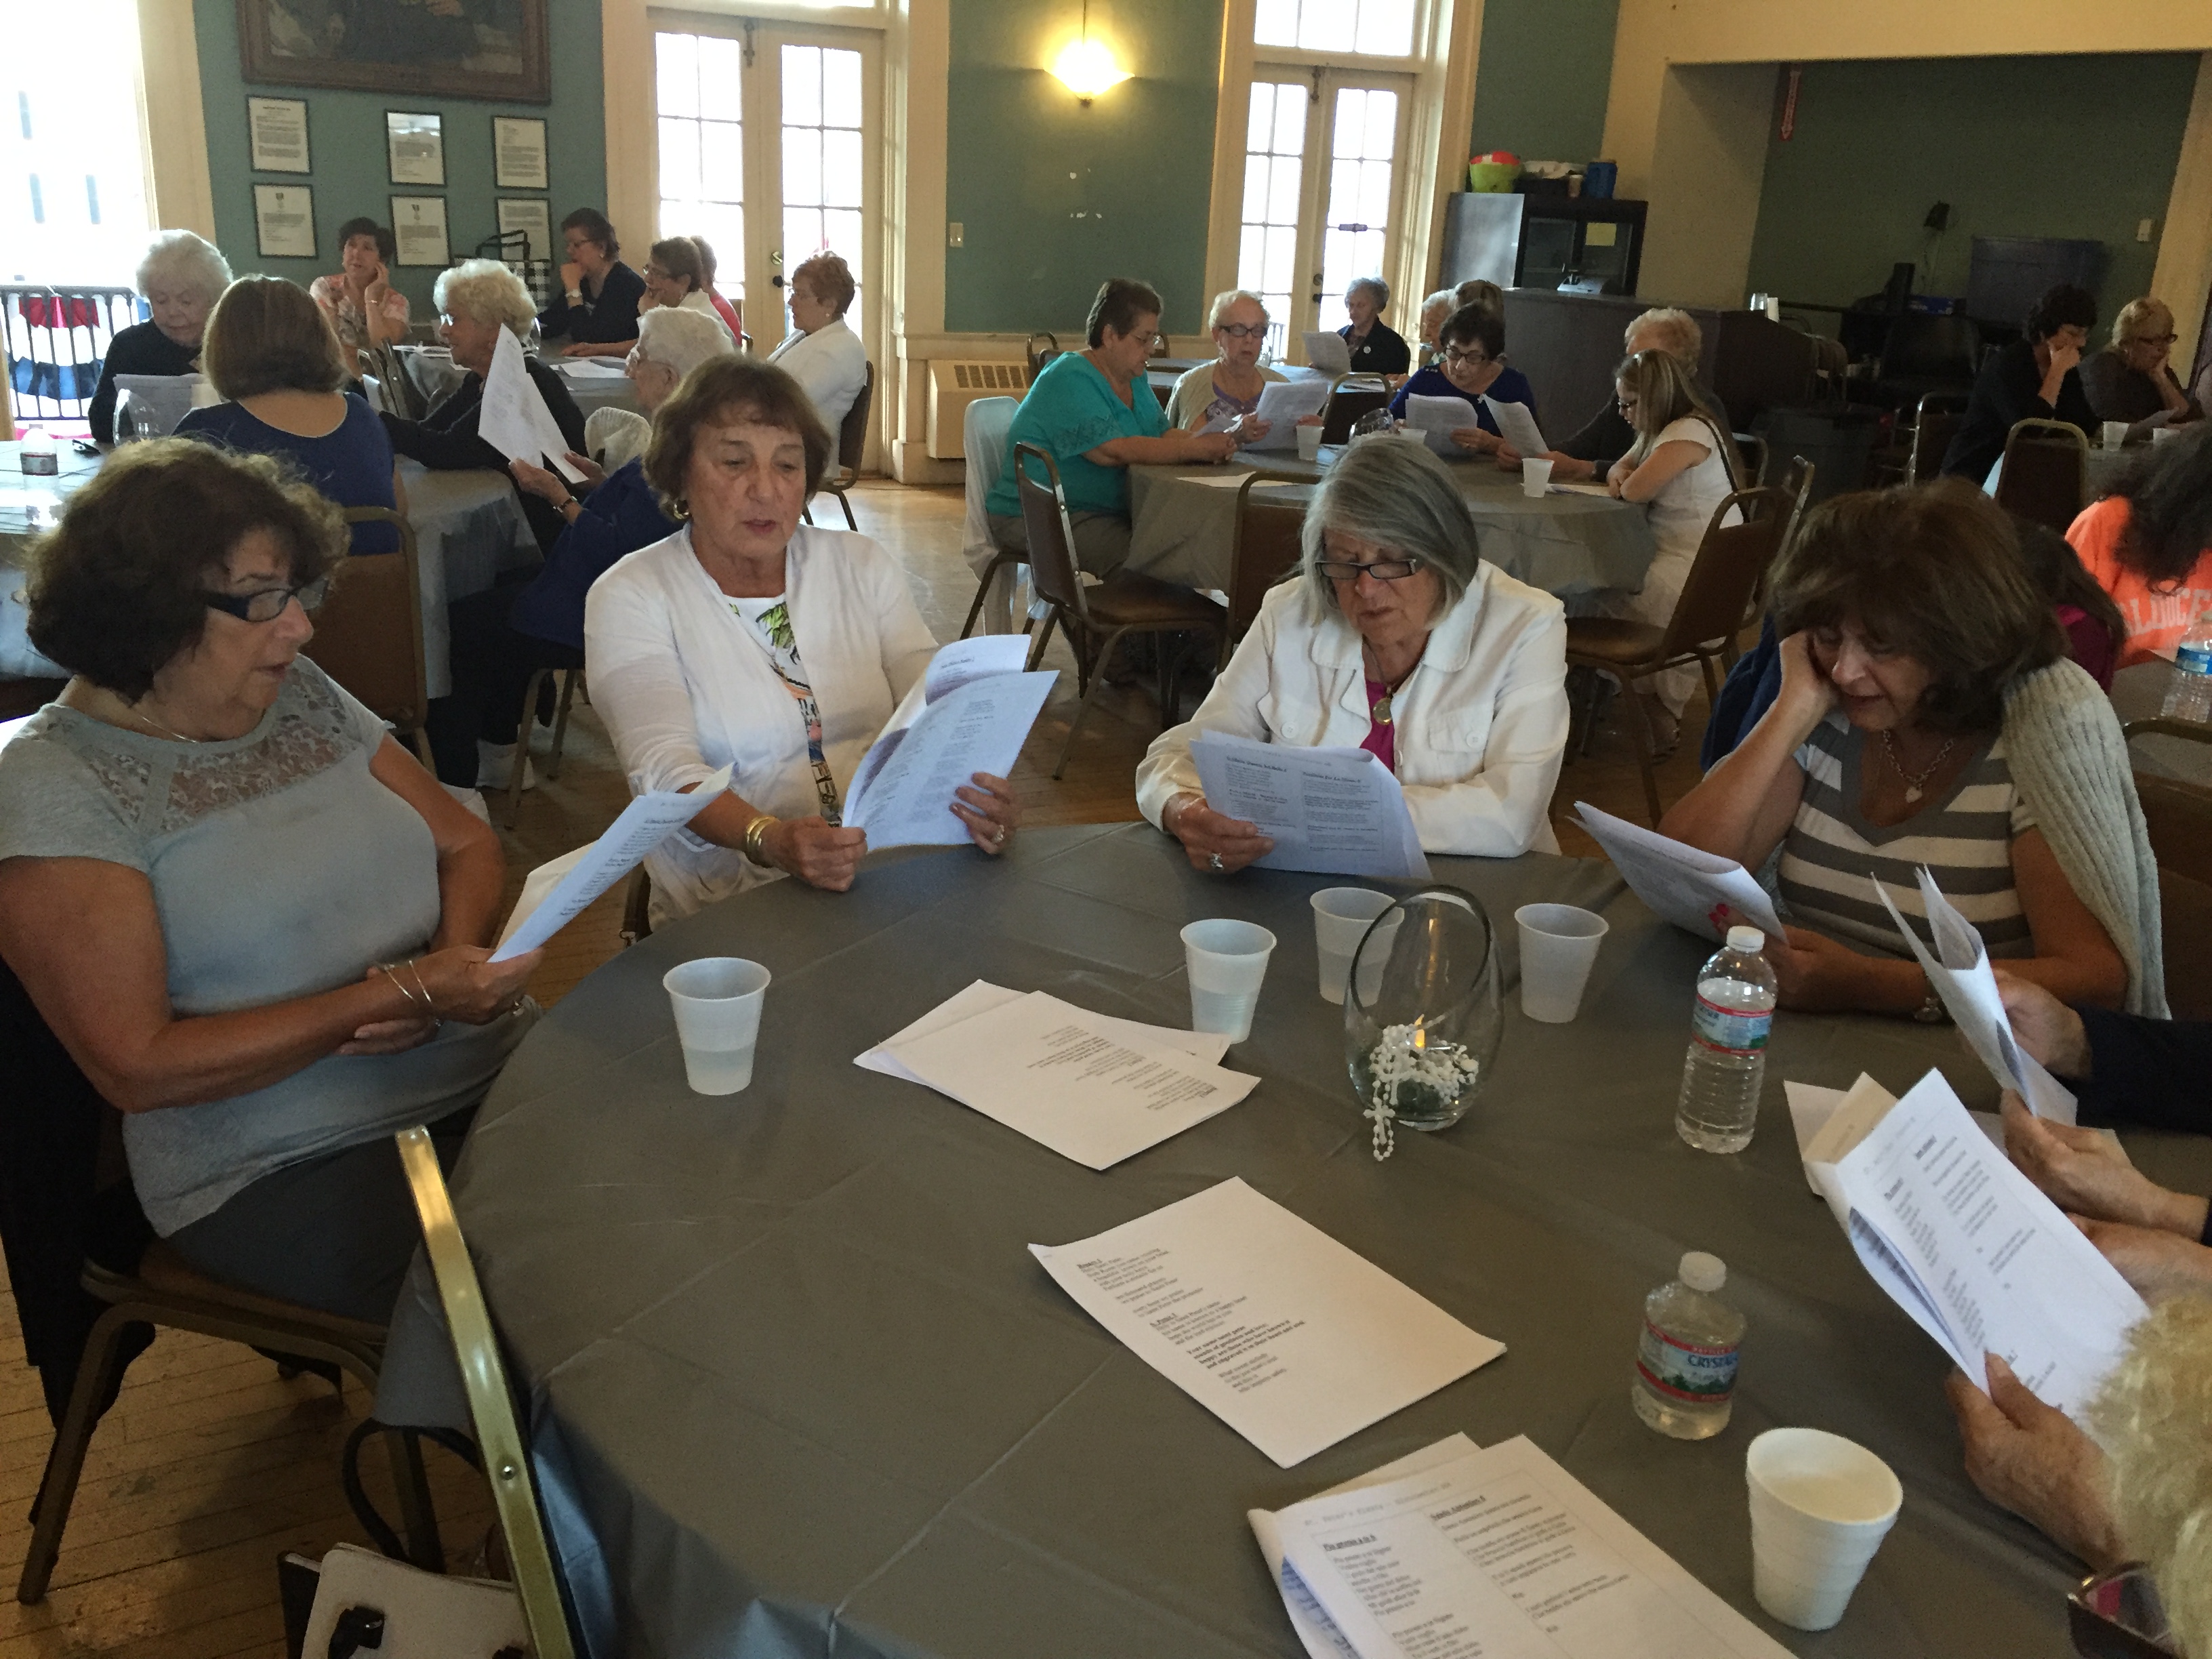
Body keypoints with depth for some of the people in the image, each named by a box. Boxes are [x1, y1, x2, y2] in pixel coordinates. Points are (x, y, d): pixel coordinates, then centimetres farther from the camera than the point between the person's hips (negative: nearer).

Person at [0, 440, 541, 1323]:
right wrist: (402, 995, -19)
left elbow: (469, 844, 13)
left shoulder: (303, 696, 10)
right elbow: (137, 1066, -13)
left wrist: (455, 959, -10)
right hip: (285, 1174, -6)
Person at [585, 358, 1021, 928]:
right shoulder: (629, 598, 1)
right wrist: (771, 841, -34)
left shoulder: (862, 567, 12)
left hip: (898, 875, 5)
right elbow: (666, 769, -13)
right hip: (730, 905, -5)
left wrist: (981, 793, -21)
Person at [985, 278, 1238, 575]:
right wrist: (1196, 449, -25)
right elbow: (1113, 451, -27)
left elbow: (1165, 436, 8)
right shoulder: (1070, 380, -16)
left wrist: (1215, 443, -13)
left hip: (1111, 511, 9)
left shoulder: (1134, 378, 15)